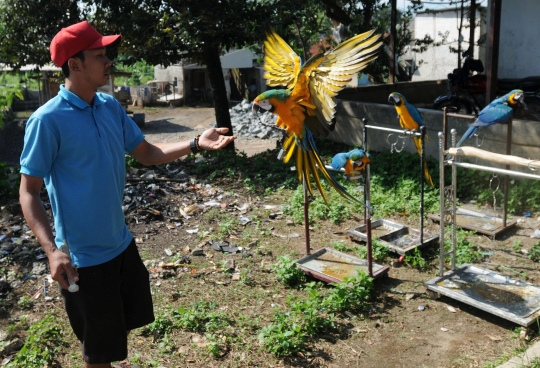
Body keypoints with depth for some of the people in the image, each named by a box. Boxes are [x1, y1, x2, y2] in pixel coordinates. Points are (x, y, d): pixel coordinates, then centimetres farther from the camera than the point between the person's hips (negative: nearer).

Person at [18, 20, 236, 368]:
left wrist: (195, 144, -5)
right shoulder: (48, 120, -19)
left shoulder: (111, 107, 1)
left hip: (122, 243, 7)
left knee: (125, 322, 24)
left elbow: (146, 152, 8)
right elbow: (29, 192, -15)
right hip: (83, 255, -7)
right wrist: (52, 250, -26)